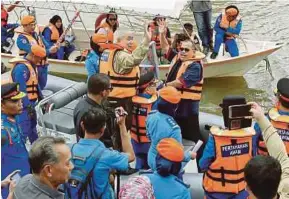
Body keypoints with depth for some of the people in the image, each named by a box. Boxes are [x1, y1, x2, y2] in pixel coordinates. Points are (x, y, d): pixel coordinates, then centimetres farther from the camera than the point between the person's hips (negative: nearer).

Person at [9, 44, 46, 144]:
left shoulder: (32, 65, 9)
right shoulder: (21, 67, -24)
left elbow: (35, 83, 17)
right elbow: (21, 89, -26)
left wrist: (41, 99, 16)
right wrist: (28, 106, -24)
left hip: (30, 103, 11)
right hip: (23, 105, -11)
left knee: (32, 125, 24)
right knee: (24, 130, -10)